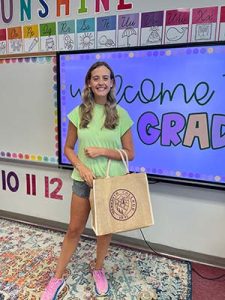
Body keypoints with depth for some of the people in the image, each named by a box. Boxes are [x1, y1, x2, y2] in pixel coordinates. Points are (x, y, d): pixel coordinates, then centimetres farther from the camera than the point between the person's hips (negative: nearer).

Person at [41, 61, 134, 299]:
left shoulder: (121, 114, -5)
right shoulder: (79, 113, -2)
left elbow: (129, 154, -3)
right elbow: (68, 148, 3)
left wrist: (102, 151, -16)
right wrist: (81, 167, -14)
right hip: (84, 179, 1)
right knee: (74, 229, 13)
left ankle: (98, 269, 42)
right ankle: (58, 277, 33)